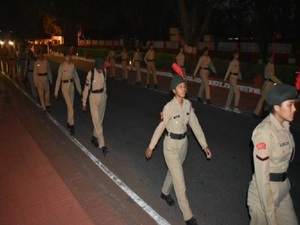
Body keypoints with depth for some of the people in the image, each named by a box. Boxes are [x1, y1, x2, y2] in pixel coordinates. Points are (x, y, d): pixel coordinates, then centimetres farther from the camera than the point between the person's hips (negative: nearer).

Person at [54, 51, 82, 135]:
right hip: (65, 86, -4)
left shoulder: (72, 65, 4)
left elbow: (76, 77, 9)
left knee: (70, 106, 13)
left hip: (72, 86, 4)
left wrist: (79, 89, 8)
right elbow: (58, 79, -5)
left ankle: (68, 122, 29)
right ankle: (71, 125, -6)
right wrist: (56, 92, -4)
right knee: (70, 107, -11)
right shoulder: (62, 66, -8)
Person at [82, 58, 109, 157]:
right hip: (93, 97, -5)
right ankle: (102, 145, -6)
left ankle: (94, 137, 37)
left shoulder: (104, 71, -4)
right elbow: (86, 88, -10)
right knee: (97, 122, -8)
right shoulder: (90, 74, -18)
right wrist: (84, 103, -5)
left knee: (100, 120, 16)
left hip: (103, 96, 5)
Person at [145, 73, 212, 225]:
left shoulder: (188, 104, -5)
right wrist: (151, 147, -5)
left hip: (183, 143, 6)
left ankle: (165, 193, 55)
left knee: (173, 172, 27)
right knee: (180, 183, 2)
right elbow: (160, 128, -14)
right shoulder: (169, 107, -23)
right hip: (171, 145, -6)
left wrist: (204, 145, -3)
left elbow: (195, 125, -1)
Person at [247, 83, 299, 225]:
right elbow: (261, 174, -23)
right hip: (265, 191, -7)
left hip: (283, 188, 7)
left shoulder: (284, 125, -1)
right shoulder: (265, 132, -26)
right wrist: (270, 213, -19)